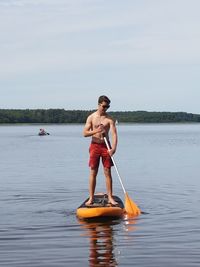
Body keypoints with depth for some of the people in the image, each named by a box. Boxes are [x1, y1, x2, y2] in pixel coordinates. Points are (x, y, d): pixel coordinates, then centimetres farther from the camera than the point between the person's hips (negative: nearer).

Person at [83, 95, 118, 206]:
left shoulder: (109, 119, -2)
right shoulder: (91, 117, 1)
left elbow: (114, 134, -12)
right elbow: (85, 133, -2)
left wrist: (113, 148, -27)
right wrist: (96, 131, -19)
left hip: (106, 146, 0)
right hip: (94, 146, 0)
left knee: (108, 172, 1)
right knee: (93, 173, 1)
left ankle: (110, 198, 5)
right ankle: (91, 198, 5)